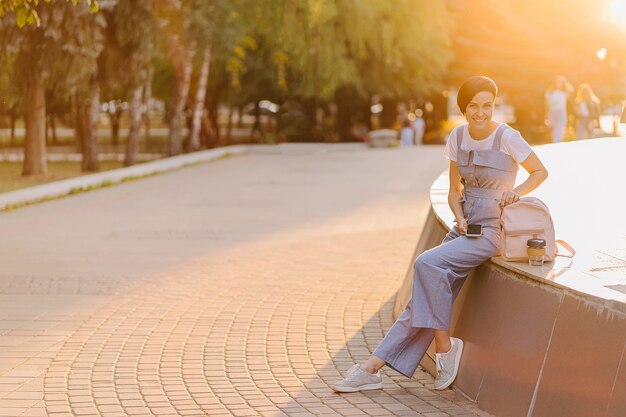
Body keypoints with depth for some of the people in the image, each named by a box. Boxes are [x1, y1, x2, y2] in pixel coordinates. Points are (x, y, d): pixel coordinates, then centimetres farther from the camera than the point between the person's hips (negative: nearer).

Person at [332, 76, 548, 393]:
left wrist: (516, 191, -16)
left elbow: (540, 172, 2)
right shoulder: (458, 137, 6)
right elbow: (454, 191, 12)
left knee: (428, 264, -27)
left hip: (493, 231, -5)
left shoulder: (507, 138, -11)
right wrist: (460, 220, -6)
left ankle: (444, 345, -14)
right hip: (465, 228, 6)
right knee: (425, 297, -5)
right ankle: (373, 367, -9)